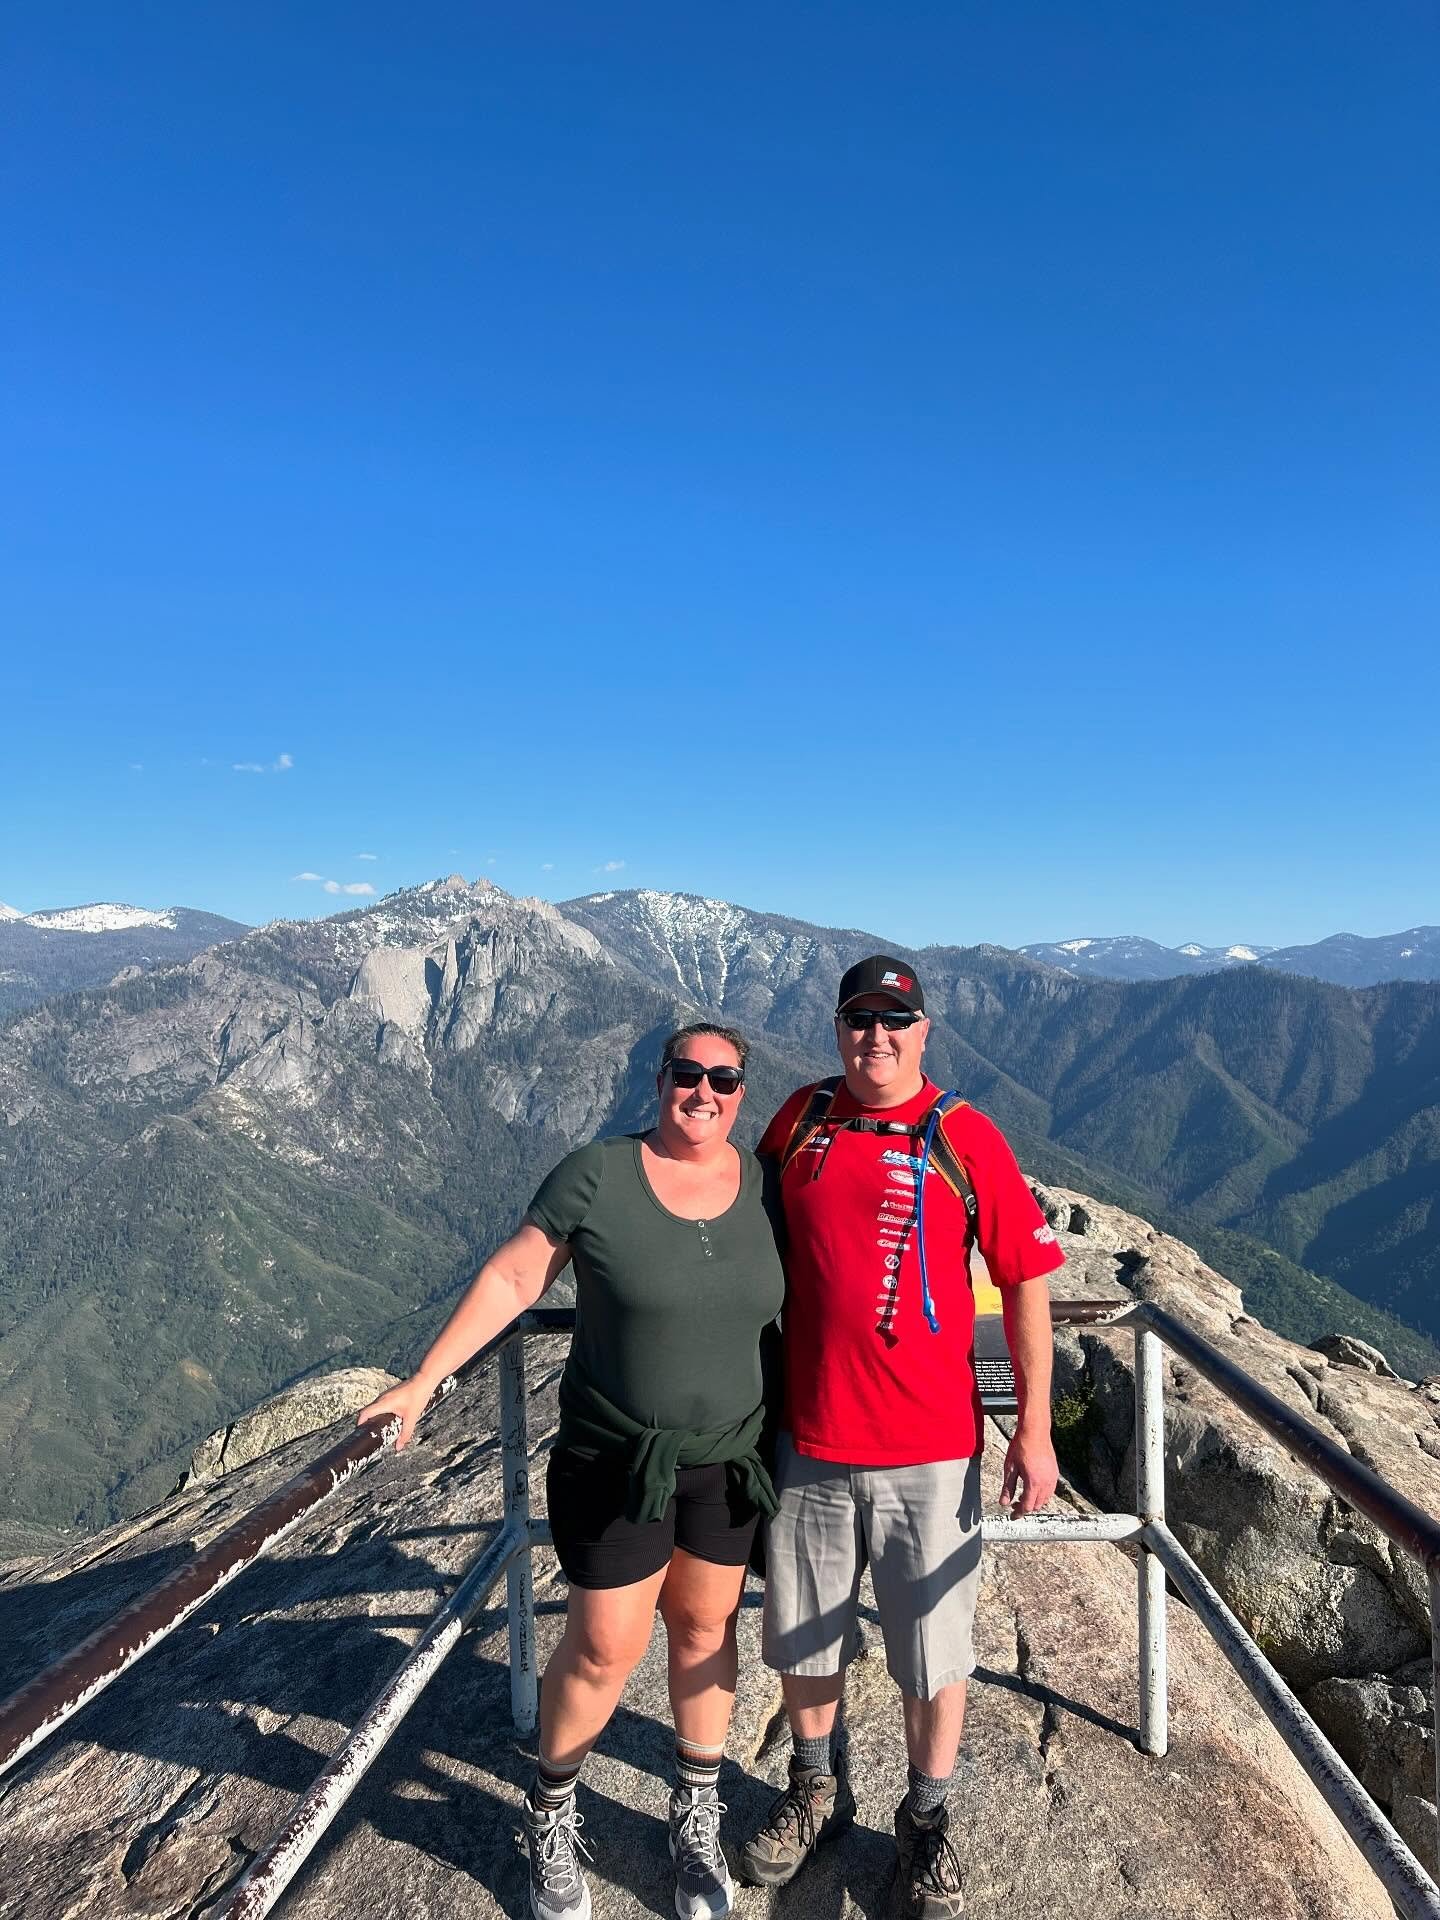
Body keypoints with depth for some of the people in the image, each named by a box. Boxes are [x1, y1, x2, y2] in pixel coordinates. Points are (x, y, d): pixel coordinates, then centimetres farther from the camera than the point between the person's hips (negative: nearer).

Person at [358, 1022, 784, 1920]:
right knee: (605, 1647, 8)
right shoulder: (597, 1175, -14)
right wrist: (423, 1381, -10)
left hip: (731, 1459, 3)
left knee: (705, 1627, 17)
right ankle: (553, 1814, 36)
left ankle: (699, 1814, 40)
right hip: (615, 1460, -3)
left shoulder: (765, 1184, -5)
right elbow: (512, 1278, -9)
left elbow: (796, 1300, 5)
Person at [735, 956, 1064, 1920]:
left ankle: (928, 1822, 37)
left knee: (934, 1649, 12)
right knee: (803, 1633, 19)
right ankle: (817, 1789, 45)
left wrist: (1034, 1429, -6)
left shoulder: (966, 1138, -9)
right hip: (808, 1440, 3)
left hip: (930, 1449, -3)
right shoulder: (800, 1119, 0)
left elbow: (1027, 1281, -6)